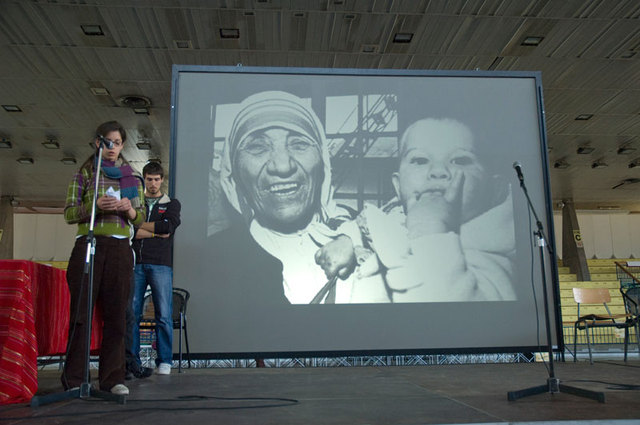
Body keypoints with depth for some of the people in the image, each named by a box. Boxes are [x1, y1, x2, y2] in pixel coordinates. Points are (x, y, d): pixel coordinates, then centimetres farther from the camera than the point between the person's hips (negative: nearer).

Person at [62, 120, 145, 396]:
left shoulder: (132, 177, 17)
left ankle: (113, 378, 7)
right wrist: (95, 206, -14)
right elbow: (68, 213, 3)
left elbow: (141, 218, 15)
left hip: (120, 248, 2)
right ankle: (74, 378, 3)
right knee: (81, 311, -4)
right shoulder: (84, 173, 10)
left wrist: (129, 209, -7)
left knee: (116, 313, 1)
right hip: (88, 244, -2)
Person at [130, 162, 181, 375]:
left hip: (160, 264, -1)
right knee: (131, 313, -1)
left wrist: (140, 225, 2)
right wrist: (156, 233, -5)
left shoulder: (172, 204, 15)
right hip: (135, 264, 2)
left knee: (164, 315, -4)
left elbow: (168, 225, -5)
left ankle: (164, 361, 2)